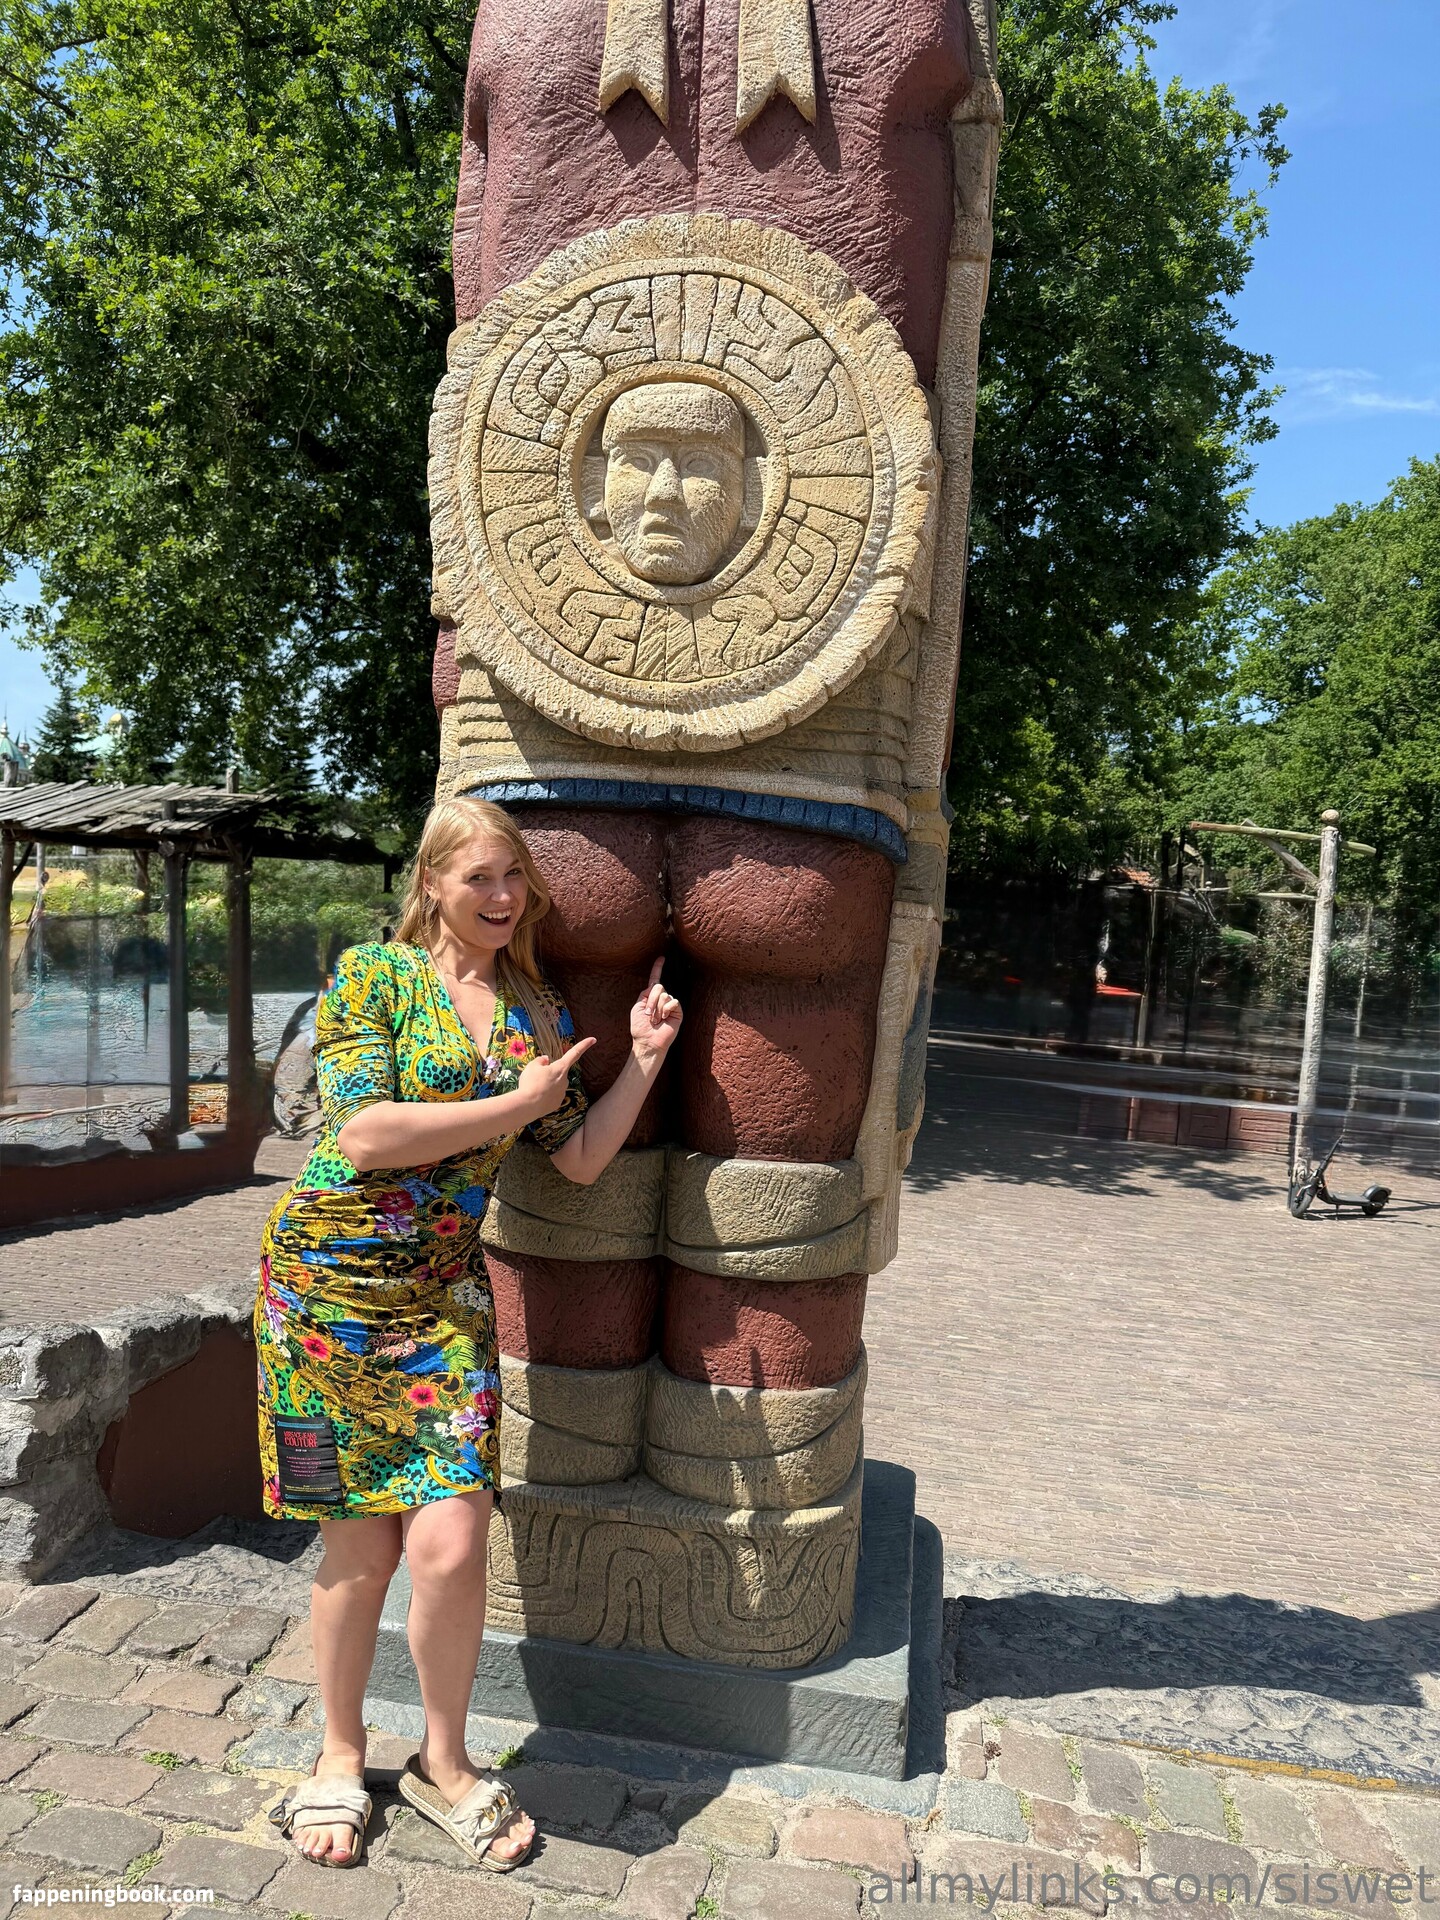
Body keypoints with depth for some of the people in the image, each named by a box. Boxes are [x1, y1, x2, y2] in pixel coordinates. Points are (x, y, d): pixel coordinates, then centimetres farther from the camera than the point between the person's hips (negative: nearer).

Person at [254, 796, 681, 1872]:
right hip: (333, 1276, -3)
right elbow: (366, 1135, -16)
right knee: (362, 1544, 7)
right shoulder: (375, 974, -5)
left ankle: (445, 1762, 23)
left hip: (446, 1292, 3)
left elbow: (583, 1159, 8)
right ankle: (342, 1756, 34)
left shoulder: (539, 1010, 9)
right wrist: (516, 1102, -12)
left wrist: (645, 1059, -1)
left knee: (451, 1544, -5)